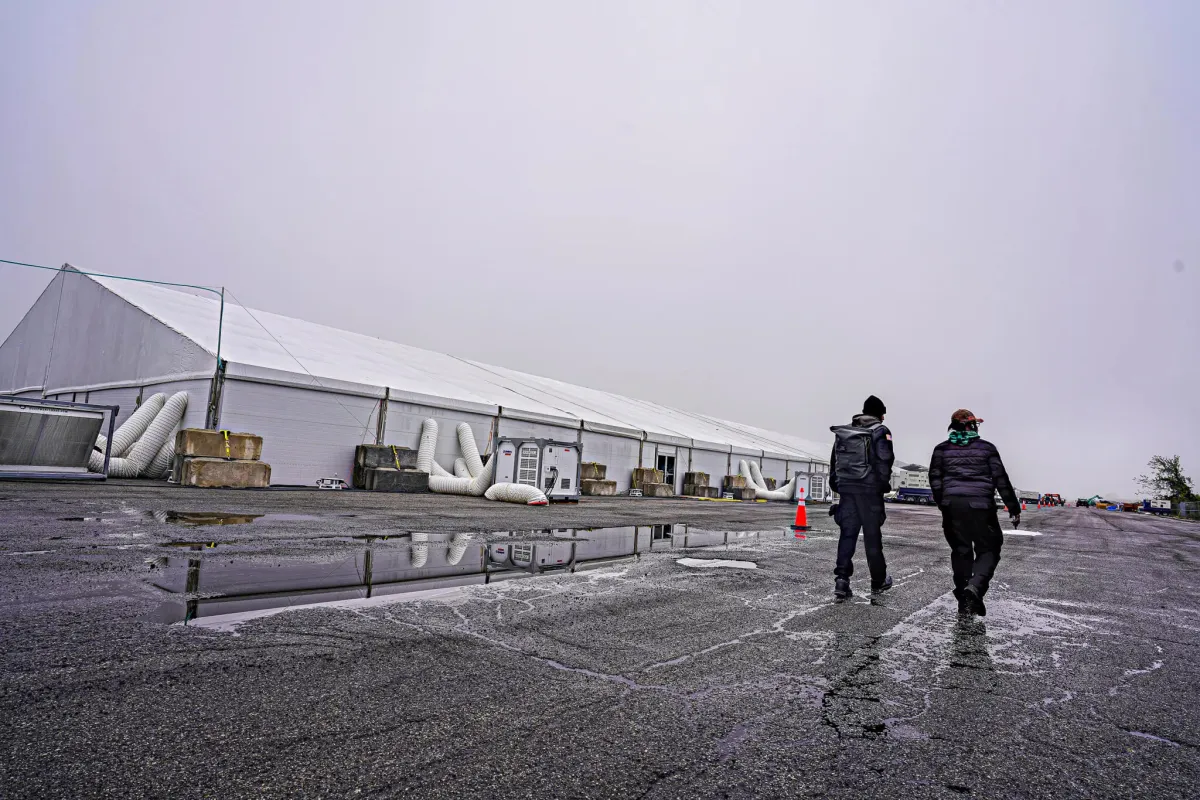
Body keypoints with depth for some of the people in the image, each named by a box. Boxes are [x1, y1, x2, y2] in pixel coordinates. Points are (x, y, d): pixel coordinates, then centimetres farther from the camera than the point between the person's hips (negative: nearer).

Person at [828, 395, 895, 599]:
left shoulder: (843, 431, 15)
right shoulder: (880, 431, -2)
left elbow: (834, 461, 15)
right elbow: (884, 459, -13)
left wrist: (836, 486, 17)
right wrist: (884, 483, -4)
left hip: (846, 487, 4)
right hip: (870, 488, -4)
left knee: (847, 533, 5)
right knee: (872, 535, 5)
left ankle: (841, 578, -7)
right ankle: (878, 581, 19)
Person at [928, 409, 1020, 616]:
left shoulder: (942, 449, 8)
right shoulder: (986, 448, 3)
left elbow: (935, 479, 5)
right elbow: (1001, 479, 1)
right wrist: (1014, 508, 7)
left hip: (952, 505, 3)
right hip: (980, 505, -2)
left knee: (960, 551, 13)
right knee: (988, 550, 10)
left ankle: (964, 600, 15)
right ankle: (974, 587, -15)